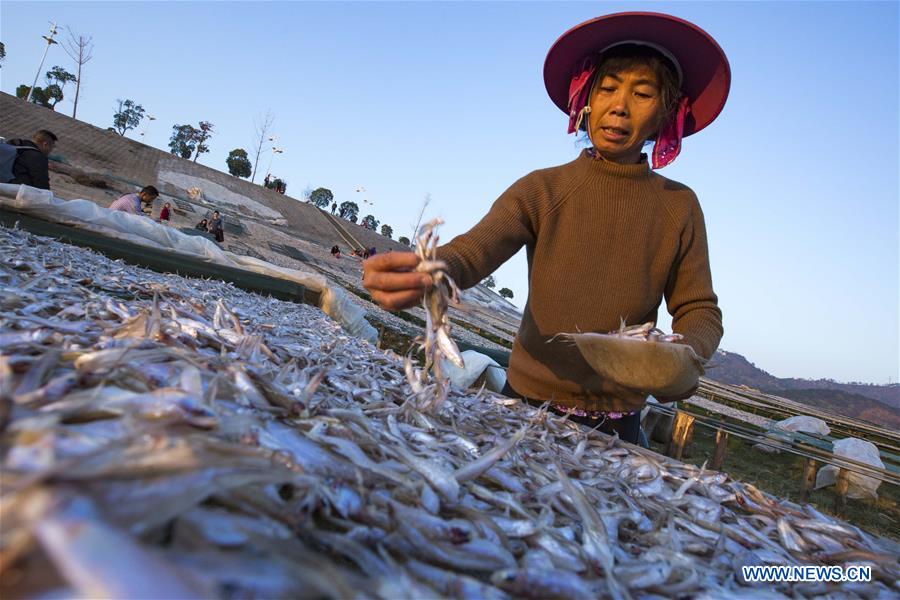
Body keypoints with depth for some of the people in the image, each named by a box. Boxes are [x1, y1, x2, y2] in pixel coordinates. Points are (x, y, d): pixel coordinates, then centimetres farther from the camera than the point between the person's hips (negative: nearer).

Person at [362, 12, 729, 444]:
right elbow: (471, 250, -22)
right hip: (528, 402, 0)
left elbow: (700, 310, -2)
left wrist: (684, 356, -26)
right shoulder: (542, 190, -7)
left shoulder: (678, 206, -3)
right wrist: (424, 271, -45)